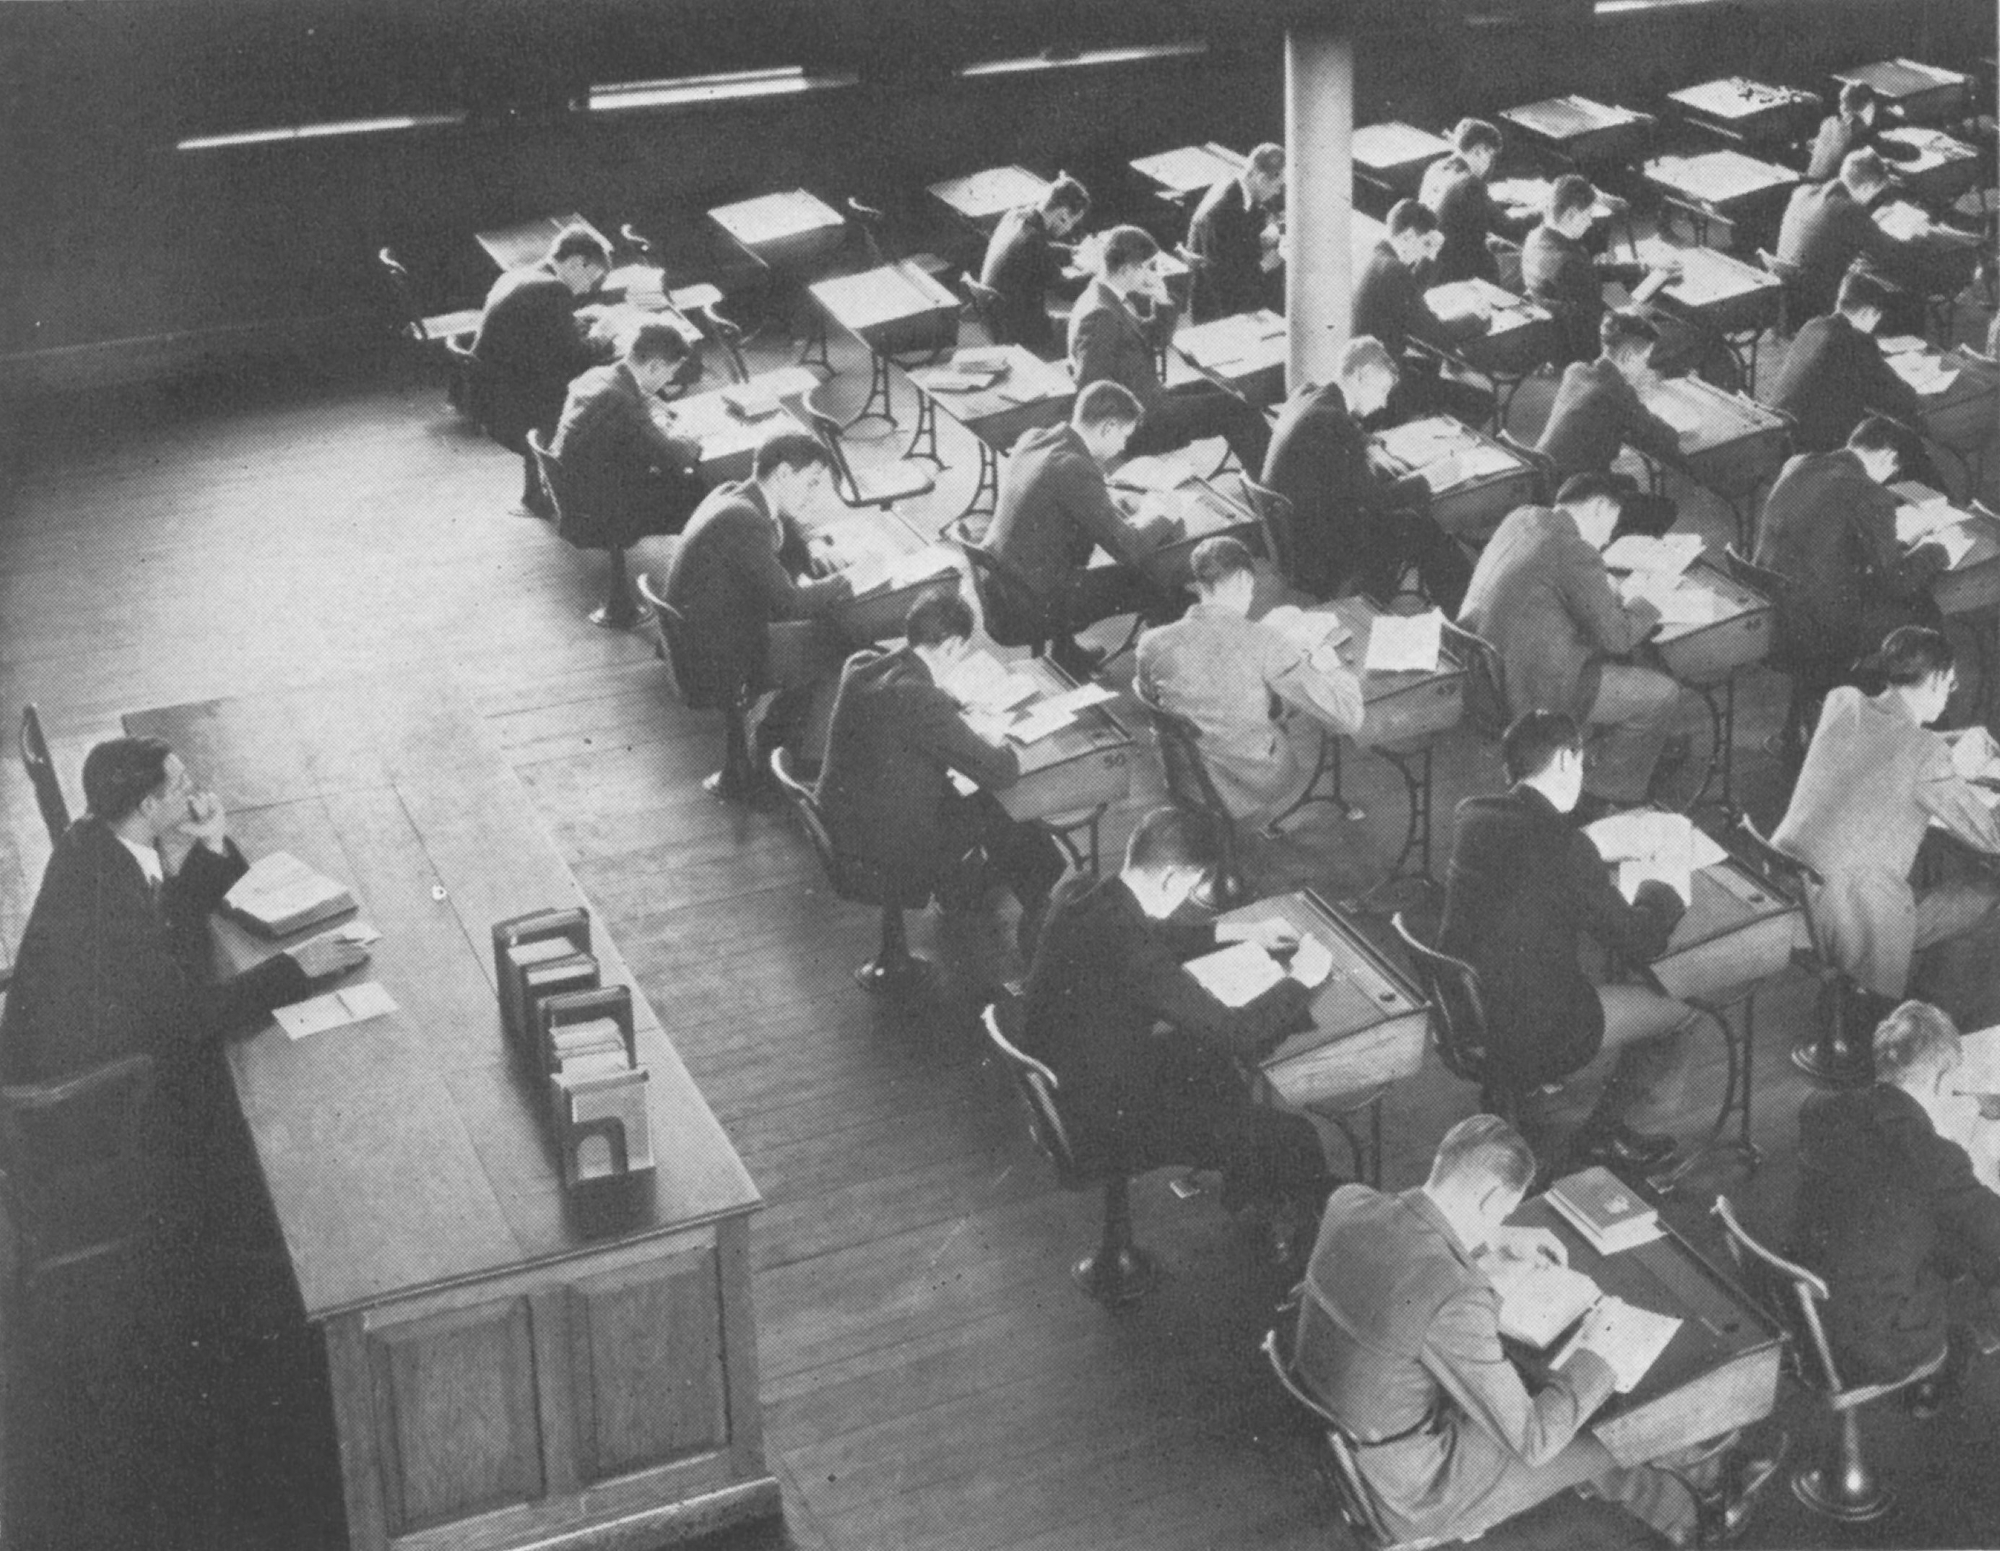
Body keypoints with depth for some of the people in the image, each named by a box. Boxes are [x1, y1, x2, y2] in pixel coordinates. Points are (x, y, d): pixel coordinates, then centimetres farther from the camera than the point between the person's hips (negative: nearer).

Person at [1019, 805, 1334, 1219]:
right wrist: (1301, 982, -13)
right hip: (1108, 1123, -9)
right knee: (1294, 1138, -2)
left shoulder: (1079, 893, -8)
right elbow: (1236, 1034, -28)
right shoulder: (1131, 952, -35)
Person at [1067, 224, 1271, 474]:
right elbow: (1092, 387, -26)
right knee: (1230, 409, -7)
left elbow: (1158, 339, 16)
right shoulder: (1099, 315, -24)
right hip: (1136, 422, -11)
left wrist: (1162, 303, 0)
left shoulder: (1116, 299, 7)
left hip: (1146, 400, 11)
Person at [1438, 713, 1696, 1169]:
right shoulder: (1564, 845, -24)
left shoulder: (1472, 816, -2)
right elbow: (1641, 943, -14)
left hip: (1459, 1009, 8)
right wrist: (1661, 889, 6)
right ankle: (1601, 1134, 24)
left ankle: (1510, 1093, 32)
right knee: (1682, 1006, 9)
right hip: (1532, 1038, -8)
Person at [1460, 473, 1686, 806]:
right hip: (1527, 691, -10)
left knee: (1616, 660, 27)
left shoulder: (1521, 517, 6)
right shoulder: (1577, 553, -20)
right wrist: (1648, 605, 7)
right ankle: (1613, 797, 13)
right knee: (1663, 695, 0)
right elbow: (1616, 636, -12)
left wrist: (1604, 588, 16)